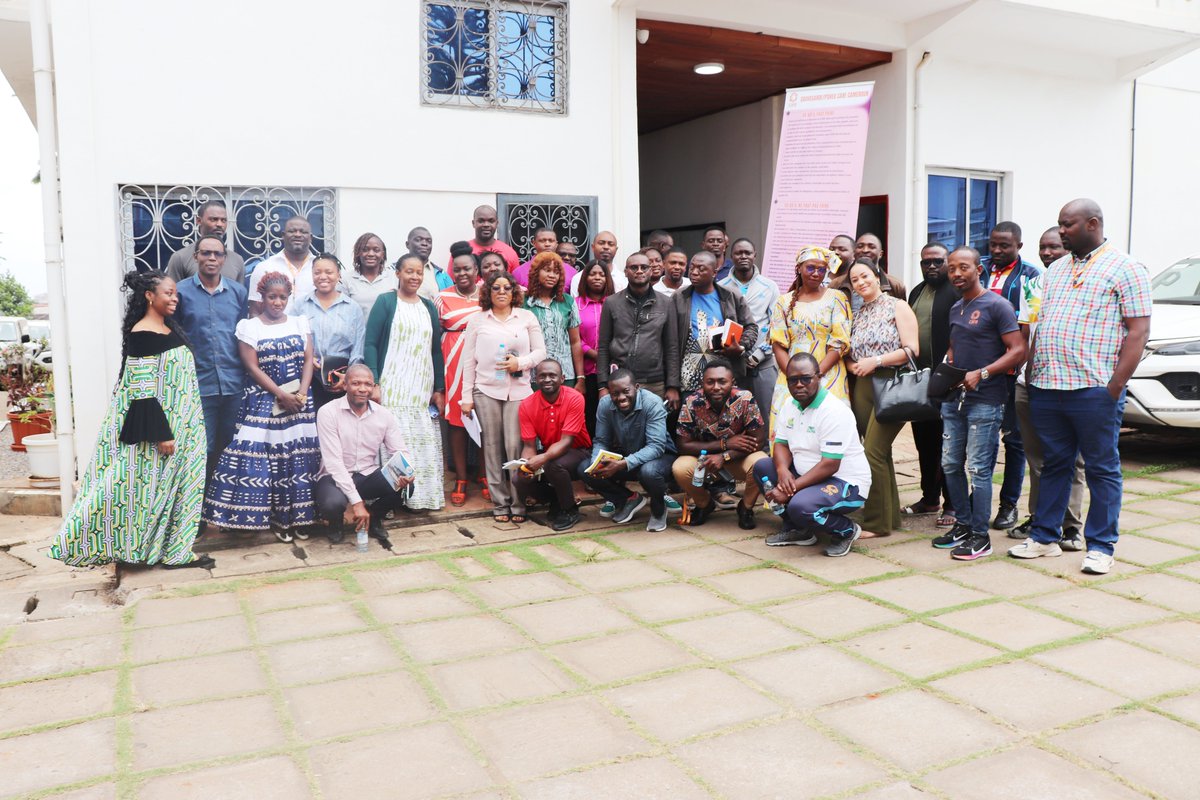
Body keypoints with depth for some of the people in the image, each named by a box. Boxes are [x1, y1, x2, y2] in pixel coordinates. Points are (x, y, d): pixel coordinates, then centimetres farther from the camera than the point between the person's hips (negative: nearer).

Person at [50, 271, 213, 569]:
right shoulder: (141, 336, -16)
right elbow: (143, 392, -20)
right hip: (155, 424, -9)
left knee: (173, 484, 11)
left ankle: (174, 551, 17)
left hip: (176, 423, 9)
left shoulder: (172, 328, 10)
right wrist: (160, 434, -22)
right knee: (152, 485, -3)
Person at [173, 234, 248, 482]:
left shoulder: (238, 292, 9)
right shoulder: (181, 291, 1)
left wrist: (247, 375, 7)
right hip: (199, 387, -2)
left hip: (234, 386, 3)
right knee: (204, 452, 2)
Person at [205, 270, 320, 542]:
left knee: (299, 457, 1)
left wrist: (302, 393, -10)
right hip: (264, 401, -3)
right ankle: (276, 518, 2)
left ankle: (297, 516, 10)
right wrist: (281, 395, -13)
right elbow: (253, 368, -6)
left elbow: (308, 360, 4)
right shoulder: (249, 326, 0)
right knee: (265, 455, -7)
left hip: (299, 400, 3)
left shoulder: (300, 323, 10)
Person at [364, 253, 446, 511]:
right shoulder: (385, 302, 1)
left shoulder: (429, 307, 14)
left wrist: (439, 389, 6)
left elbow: (436, 351, 13)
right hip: (392, 388, -4)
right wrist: (373, 383, -14)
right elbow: (370, 344, -5)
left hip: (422, 390, 4)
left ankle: (423, 494, 11)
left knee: (425, 444, 2)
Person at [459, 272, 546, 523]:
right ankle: (500, 503, 9)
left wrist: (520, 363, -11)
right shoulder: (477, 320, 9)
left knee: (515, 446, -8)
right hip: (486, 390, 1)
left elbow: (540, 351, 8)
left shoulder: (526, 317, 9)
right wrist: (466, 396, 4)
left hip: (518, 390, -1)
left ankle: (518, 503, 2)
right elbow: (469, 360, 8)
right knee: (493, 447, 2)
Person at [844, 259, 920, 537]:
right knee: (880, 451, 10)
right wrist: (852, 365, -3)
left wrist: (875, 361, -15)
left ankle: (877, 522, -2)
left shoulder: (897, 306, -1)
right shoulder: (857, 315, 17)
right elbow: (849, 354, 19)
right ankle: (891, 516, 19)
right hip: (863, 387, 6)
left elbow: (912, 349, -9)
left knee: (873, 451, -12)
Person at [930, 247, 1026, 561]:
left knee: (978, 469, -5)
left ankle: (980, 536, 4)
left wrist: (981, 374, -21)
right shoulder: (955, 309, 16)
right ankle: (962, 524, 23)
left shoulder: (996, 305, -8)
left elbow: (1018, 351, -13)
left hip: (985, 401, -8)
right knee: (951, 465, 10)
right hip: (954, 398, 8)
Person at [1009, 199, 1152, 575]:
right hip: (1046, 388, 6)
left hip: (1094, 390, -6)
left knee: (1102, 469, 3)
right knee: (1053, 465, 13)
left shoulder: (1124, 268, -1)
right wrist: (1031, 374, 10)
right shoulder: (1055, 270, 18)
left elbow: (1138, 330, -8)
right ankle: (1044, 537, 21)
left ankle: (1100, 547, 11)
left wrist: (1116, 385, -16)